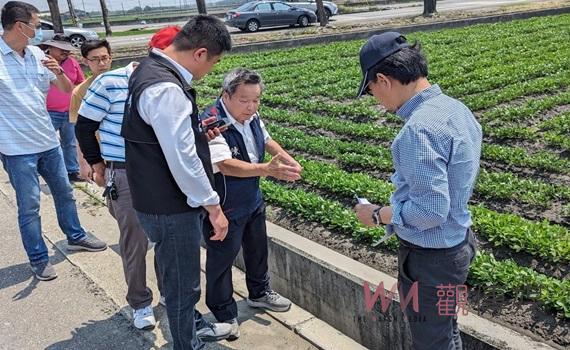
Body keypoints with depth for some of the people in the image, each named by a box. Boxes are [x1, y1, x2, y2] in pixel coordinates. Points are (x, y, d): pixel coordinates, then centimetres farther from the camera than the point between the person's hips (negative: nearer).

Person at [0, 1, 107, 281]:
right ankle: (38, 258, 19)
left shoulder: (37, 54, 4)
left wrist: (58, 72, -11)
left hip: (48, 141, 6)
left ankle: (75, 236, 38)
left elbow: (67, 89, 9)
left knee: (64, 192, 19)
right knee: (29, 206, 4)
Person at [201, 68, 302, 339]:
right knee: (222, 258, 8)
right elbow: (226, 165, -39)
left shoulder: (251, 116, -3)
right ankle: (223, 313, 28)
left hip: (253, 199, 8)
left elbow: (266, 140, 16)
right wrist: (267, 169, -48)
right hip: (225, 208, -8)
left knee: (257, 248, 24)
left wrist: (288, 160, 1)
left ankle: (259, 293, 48)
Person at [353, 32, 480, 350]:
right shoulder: (456, 108, 1)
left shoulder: (420, 128, -29)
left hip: (429, 257, -9)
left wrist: (377, 215, -14)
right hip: (458, 241, 9)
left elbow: (430, 211, -29)